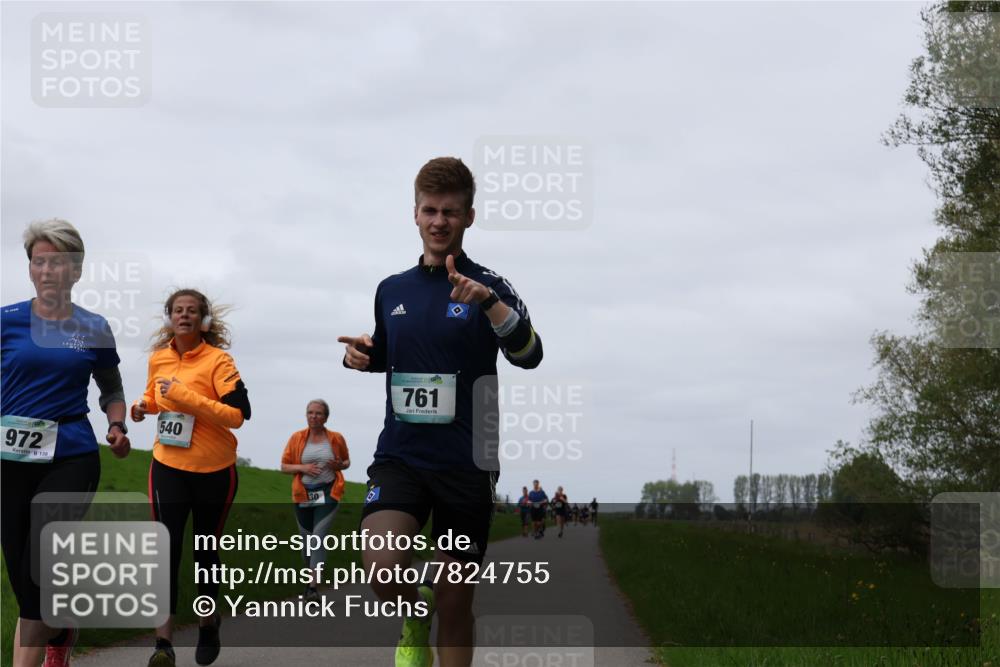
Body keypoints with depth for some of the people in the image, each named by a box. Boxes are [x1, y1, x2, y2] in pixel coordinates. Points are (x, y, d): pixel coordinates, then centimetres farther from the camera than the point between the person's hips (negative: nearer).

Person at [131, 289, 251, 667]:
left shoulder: (218, 360, -13)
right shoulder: (158, 358, 3)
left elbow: (238, 415, -21)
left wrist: (188, 397, -26)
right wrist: (144, 406, 1)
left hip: (214, 471, -3)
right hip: (168, 466, 3)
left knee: (205, 549, 11)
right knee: (166, 548, -9)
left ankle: (208, 623, 34)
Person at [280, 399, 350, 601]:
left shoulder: (336, 438, 1)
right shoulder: (297, 438, 1)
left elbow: (346, 461, 16)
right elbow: (284, 466, 5)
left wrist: (339, 465, -8)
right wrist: (302, 467, -14)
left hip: (328, 494, -2)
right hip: (303, 495, 2)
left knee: (319, 537, -16)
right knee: (307, 539, 10)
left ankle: (313, 587, -20)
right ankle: (309, 577, 33)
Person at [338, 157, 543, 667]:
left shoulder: (488, 287, -2)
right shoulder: (392, 290, 10)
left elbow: (528, 356, -19)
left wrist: (487, 301, -35)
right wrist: (362, 356, 4)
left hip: (466, 465, -2)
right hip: (400, 457, 2)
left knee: (455, 602, 2)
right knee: (383, 568, -22)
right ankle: (415, 619, 10)